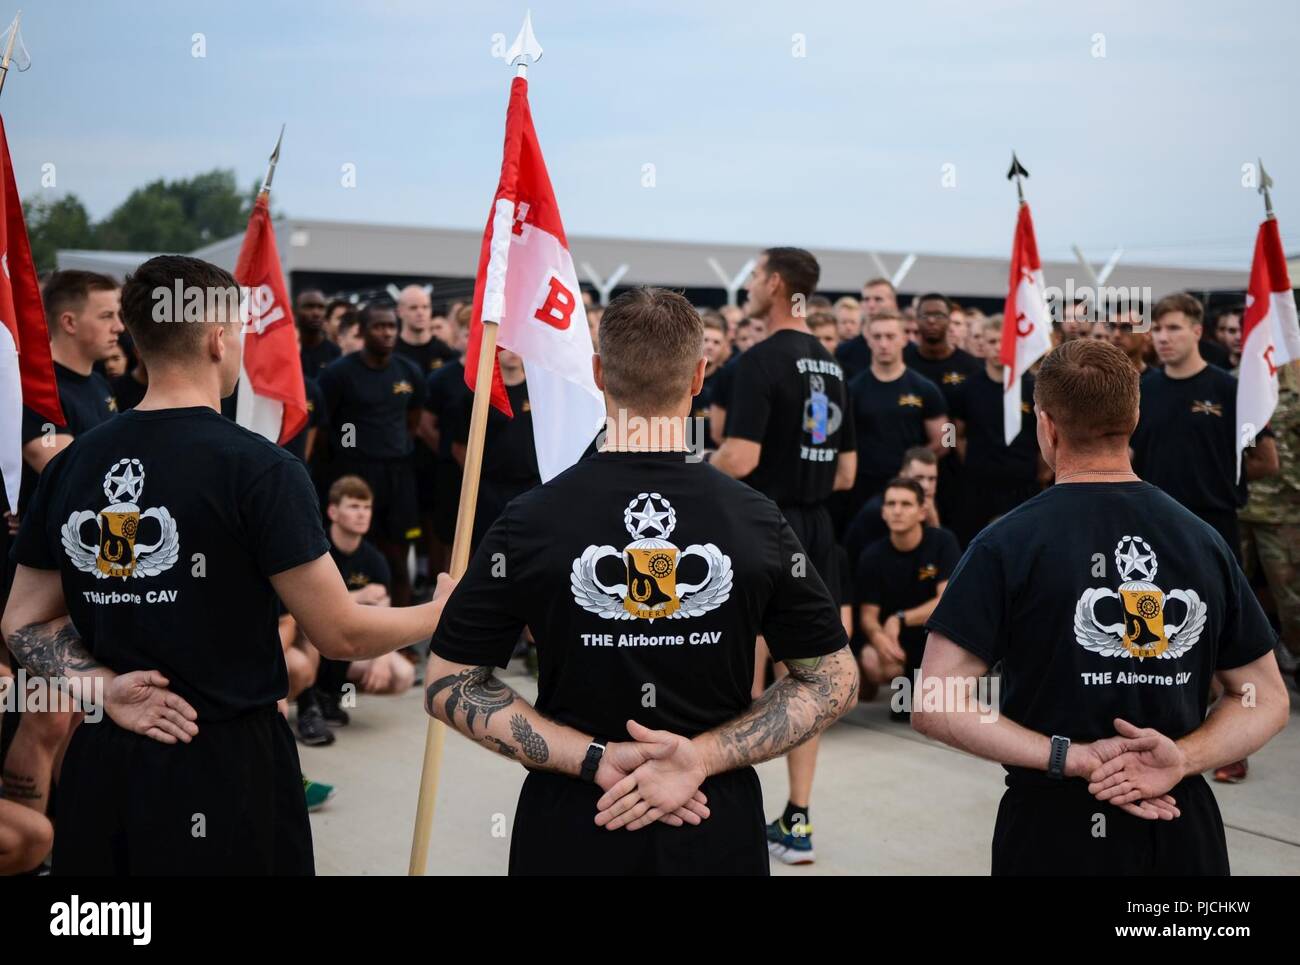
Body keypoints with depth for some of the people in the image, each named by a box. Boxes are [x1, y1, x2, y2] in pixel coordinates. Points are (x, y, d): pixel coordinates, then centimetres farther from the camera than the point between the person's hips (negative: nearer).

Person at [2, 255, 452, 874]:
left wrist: (104, 687, -3)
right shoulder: (259, 467, -17)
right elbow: (340, 635, -13)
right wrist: (438, 611, 3)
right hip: (224, 766, -5)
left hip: (100, 766, 5)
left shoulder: (70, 464, 2)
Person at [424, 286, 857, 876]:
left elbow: (446, 684, -7)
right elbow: (834, 683, -3)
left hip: (572, 832, 0)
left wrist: (595, 757, -12)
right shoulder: (757, 521, -8)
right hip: (718, 830, 1)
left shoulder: (531, 521, -11)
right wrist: (703, 756, -11)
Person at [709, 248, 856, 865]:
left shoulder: (762, 361, -13)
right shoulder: (831, 365, 12)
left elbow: (740, 459, -22)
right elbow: (846, 473, 14)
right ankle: (797, 821, 17)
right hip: (815, 528, 8)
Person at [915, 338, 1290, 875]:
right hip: (1183, 830, 3)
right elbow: (1267, 700, 5)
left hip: (1055, 828, -2)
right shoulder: (1205, 542, 1)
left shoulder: (1007, 544, -11)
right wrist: (1182, 758, -9)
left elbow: (935, 705, -16)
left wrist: (1073, 757, -15)